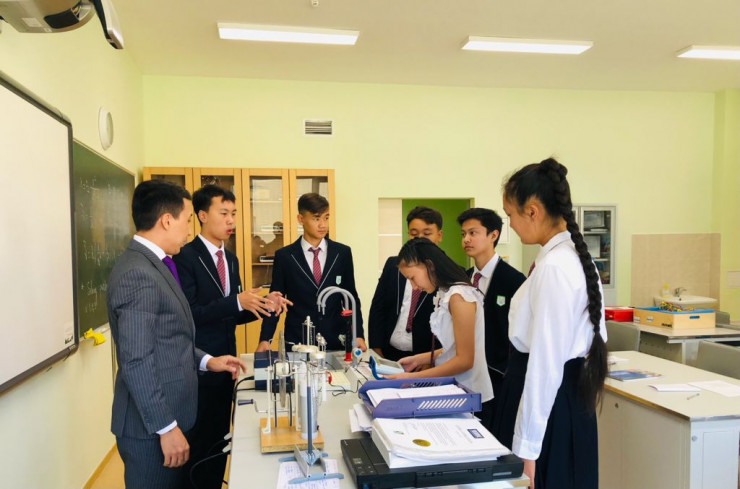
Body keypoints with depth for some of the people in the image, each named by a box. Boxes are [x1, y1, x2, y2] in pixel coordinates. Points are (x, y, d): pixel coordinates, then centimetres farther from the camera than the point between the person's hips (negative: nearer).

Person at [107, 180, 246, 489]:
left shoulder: (152, 264, 9)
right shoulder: (137, 274, -22)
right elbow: (136, 362, -25)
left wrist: (205, 360, 9)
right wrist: (166, 428, -21)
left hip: (168, 416, 9)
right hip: (152, 427, -9)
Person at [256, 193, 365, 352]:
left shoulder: (343, 253, 2)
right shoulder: (284, 256, -1)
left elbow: (351, 297, 7)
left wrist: (358, 335, -2)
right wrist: (265, 339, -9)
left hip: (337, 343, 1)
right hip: (297, 344, -1)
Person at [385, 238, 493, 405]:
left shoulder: (458, 296, -18)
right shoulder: (445, 294, 7)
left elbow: (464, 360, -19)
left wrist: (413, 377, -18)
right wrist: (418, 359, 7)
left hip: (467, 393, -7)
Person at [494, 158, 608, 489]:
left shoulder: (553, 267, -22)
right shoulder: (575, 256, 7)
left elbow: (545, 363, -23)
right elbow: (595, 335, 14)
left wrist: (526, 448, -17)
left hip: (549, 402, -9)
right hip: (570, 397, 9)